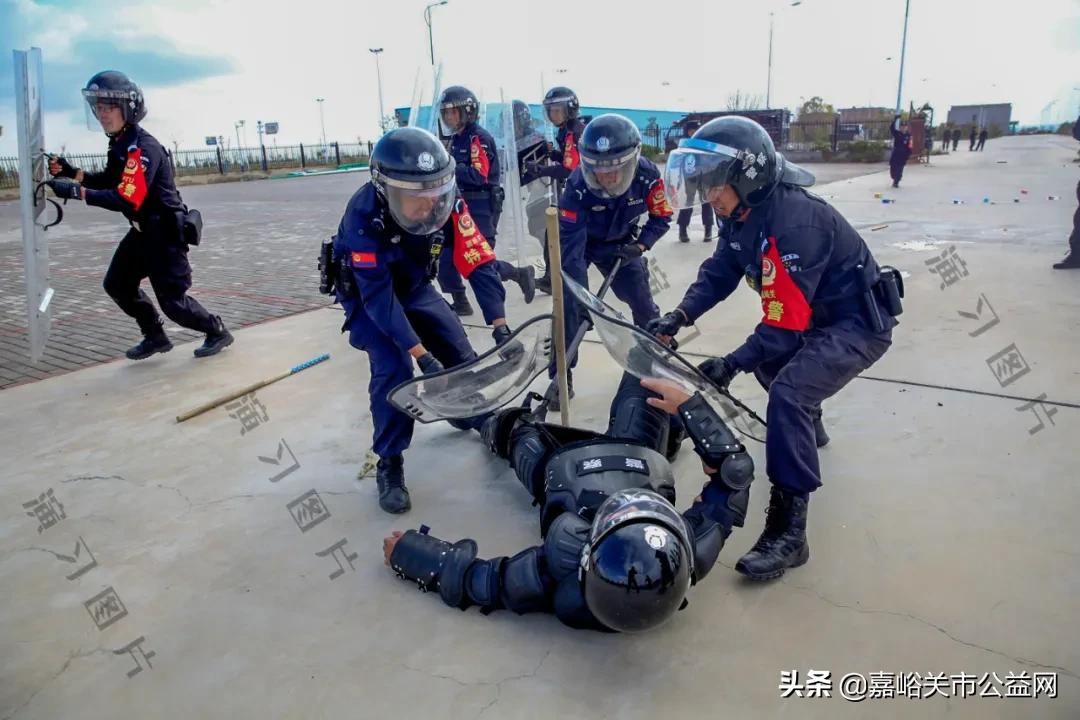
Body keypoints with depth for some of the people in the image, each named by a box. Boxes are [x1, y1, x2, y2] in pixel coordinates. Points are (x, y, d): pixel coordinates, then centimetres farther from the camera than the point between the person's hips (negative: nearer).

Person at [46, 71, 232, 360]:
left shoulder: (143, 147, -24)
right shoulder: (119, 142, 7)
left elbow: (127, 200, -32)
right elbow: (108, 182, 17)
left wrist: (76, 191, -35)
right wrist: (70, 172, 2)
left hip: (166, 233, -10)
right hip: (143, 230, 10)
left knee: (173, 302, -4)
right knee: (117, 285, 14)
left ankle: (217, 332, 18)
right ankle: (156, 337, 26)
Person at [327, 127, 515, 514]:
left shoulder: (448, 202, -26)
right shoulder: (364, 215, -37)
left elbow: (478, 262, -26)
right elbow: (378, 296, -37)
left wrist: (500, 326, -35)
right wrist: (420, 354, -42)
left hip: (413, 285, 4)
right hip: (365, 292, -4)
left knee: (459, 350, 2)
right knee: (393, 368, -22)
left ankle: (472, 417, 32)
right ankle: (389, 463, -8)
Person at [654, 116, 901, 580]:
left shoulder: (792, 222, -31)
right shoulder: (745, 215, -2)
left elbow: (785, 324, -32)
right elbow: (719, 272, 1)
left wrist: (731, 364, -28)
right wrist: (679, 316, -14)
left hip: (858, 324, -10)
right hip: (821, 317, 10)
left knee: (788, 394, -28)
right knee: (766, 359, 28)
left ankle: (788, 530, -21)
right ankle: (809, 430, 55)